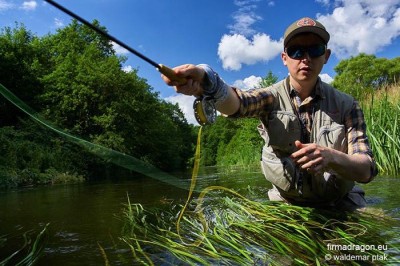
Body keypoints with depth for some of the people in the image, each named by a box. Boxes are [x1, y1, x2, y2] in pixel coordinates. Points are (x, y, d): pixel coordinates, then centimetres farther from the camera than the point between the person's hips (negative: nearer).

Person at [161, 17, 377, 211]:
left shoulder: (346, 106, -6)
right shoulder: (272, 97, -7)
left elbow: (367, 171, -10)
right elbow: (235, 101, -29)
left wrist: (331, 157, -32)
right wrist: (206, 82, -52)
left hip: (339, 205, 1)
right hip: (285, 204, 0)